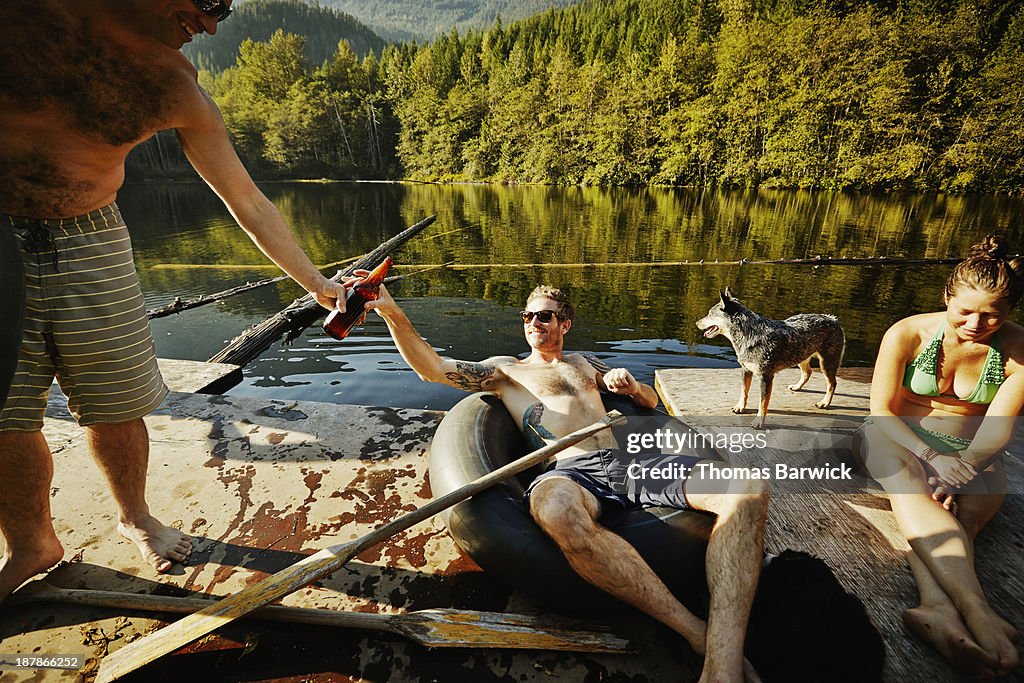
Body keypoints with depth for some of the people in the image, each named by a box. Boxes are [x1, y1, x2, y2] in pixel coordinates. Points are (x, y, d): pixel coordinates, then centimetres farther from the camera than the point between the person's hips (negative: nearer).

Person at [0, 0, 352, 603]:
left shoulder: (179, 92, -3)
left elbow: (248, 201, 0)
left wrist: (318, 284, 1)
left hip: (91, 247, 1)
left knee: (115, 406, 8)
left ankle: (135, 516, 33)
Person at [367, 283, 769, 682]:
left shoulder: (584, 362, 31)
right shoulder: (506, 369, 22)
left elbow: (651, 401, 35)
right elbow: (434, 369, 9)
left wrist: (630, 385, 10)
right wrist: (392, 313, -4)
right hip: (570, 473, -4)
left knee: (747, 487, -21)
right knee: (555, 512, -44)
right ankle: (698, 634, -31)